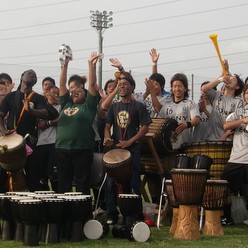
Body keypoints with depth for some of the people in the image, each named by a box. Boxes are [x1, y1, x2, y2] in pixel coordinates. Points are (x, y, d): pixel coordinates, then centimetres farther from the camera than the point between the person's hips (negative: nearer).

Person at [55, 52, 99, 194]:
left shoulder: (88, 106, 8)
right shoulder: (66, 104, 17)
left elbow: (92, 85, 1)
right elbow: (62, 85, 15)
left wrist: (91, 65, -4)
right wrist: (65, 64, 10)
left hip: (82, 150, -4)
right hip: (62, 149, 4)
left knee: (82, 183, -1)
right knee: (63, 183, 7)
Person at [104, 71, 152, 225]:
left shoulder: (138, 106, 0)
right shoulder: (114, 107, 13)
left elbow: (145, 127, -5)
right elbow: (108, 126, 13)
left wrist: (129, 141, -14)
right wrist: (107, 138, -9)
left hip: (132, 150, -4)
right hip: (115, 149, 4)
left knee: (133, 184, -2)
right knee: (111, 183, 4)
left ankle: (137, 216, 4)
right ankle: (112, 216, 11)